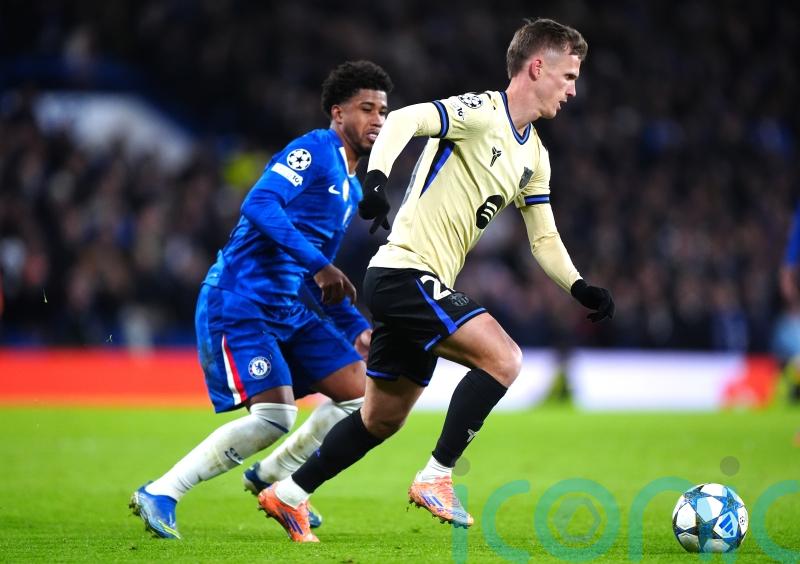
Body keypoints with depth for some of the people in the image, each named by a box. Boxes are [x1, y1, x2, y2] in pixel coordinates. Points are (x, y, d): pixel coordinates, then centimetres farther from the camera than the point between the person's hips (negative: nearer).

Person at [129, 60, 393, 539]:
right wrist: (317, 264, -30)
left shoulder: (352, 189, 19)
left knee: (359, 395, 3)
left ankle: (272, 479, 18)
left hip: (290, 310, 9)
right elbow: (259, 204, -25)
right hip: (241, 302, -9)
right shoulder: (313, 151, -9)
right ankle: (160, 495, -10)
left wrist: (356, 328, 18)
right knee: (274, 416, -21)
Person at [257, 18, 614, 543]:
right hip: (406, 270, -10)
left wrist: (579, 287, 2)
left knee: (382, 419, 16)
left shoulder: (535, 157, 15)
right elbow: (404, 120, -26)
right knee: (503, 358, -20)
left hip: (419, 285, 10)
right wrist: (376, 177, -42)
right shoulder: (481, 112, -12)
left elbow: (545, 238, 18)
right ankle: (435, 478, -13)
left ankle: (289, 495, 28)